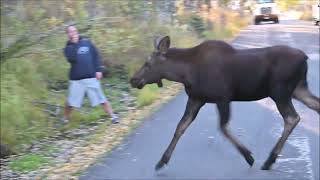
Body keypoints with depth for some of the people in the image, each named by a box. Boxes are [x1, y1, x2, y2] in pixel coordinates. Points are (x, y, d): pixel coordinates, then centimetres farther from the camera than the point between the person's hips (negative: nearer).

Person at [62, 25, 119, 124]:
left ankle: (113, 116, 5)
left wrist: (98, 70, -1)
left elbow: (96, 56, 8)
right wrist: (74, 44, -14)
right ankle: (65, 118, 21)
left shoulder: (86, 42, 8)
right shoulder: (68, 48, 4)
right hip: (76, 79, 0)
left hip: (91, 77, 0)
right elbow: (71, 58, -16)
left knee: (101, 98, -1)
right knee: (71, 101, 2)